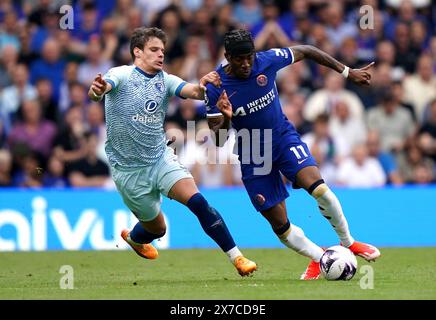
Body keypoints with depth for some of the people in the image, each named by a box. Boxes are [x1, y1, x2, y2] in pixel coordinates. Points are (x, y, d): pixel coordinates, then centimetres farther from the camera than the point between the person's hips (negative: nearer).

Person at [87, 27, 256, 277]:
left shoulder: (165, 80, 2)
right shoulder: (121, 75, -11)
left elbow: (191, 91, -17)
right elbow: (99, 91, -32)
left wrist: (202, 87, -41)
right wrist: (97, 90, -57)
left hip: (161, 158, 3)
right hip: (128, 169, -3)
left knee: (198, 202, -19)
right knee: (156, 228, 9)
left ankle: (236, 257, -15)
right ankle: (133, 238, 45)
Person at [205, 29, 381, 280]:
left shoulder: (267, 61, -15)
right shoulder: (216, 88, -18)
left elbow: (305, 51, 3)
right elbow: (218, 140, -13)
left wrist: (348, 72, 6)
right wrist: (224, 118, -36)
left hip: (284, 137, 0)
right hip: (252, 154, 0)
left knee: (318, 187, -24)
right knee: (279, 225, -1)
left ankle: (349, 243, -2)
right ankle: (318, 259, 24)